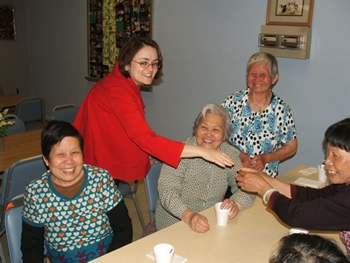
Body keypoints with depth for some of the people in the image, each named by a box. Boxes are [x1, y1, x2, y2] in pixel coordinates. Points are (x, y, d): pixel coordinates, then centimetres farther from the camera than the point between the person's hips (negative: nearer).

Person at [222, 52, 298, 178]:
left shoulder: (282, 109, 0)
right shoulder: (233, 101, 0)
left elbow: (291, 147, 8)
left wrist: (266, 158, -7)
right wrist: (238, 154, -10)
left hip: (266, 177, 1)